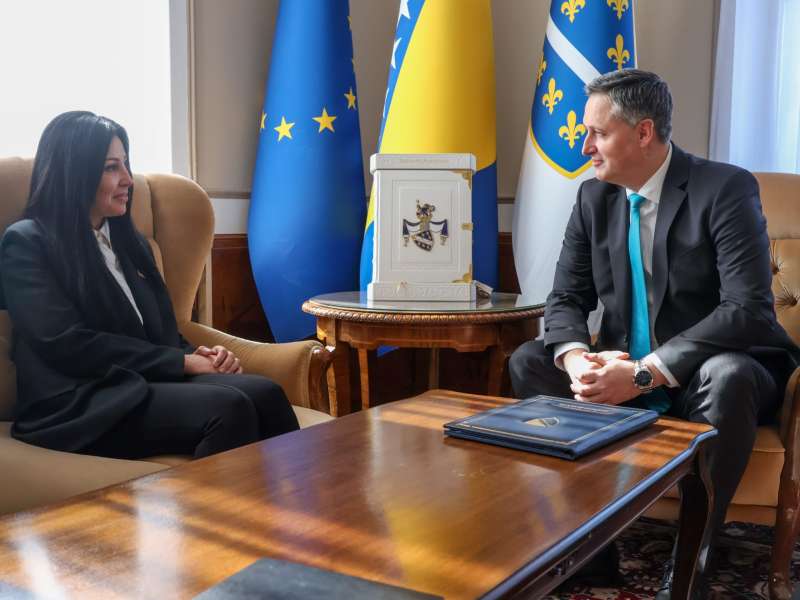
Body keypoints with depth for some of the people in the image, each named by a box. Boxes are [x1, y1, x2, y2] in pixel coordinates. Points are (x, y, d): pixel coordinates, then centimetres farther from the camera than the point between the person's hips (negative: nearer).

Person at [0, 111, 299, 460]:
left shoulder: (130, 243, 24)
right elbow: (67, 344, -11)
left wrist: (200, 355, -2)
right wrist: (184, 362, -11)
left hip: (149, 386, 6)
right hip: (78, 405, -6)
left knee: (264, 394, -25)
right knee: (229, 408, -32)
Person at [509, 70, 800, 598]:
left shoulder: (726, 188, -16)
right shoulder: (594, 197, 2)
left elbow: (748, 310, -25)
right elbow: (566, 299, 1)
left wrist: (645, 373, -32)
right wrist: (576, 358, -23)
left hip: (705, 374, -5)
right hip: (626, 373, 5)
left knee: (729, 376, -37)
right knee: (529, 361, -12)